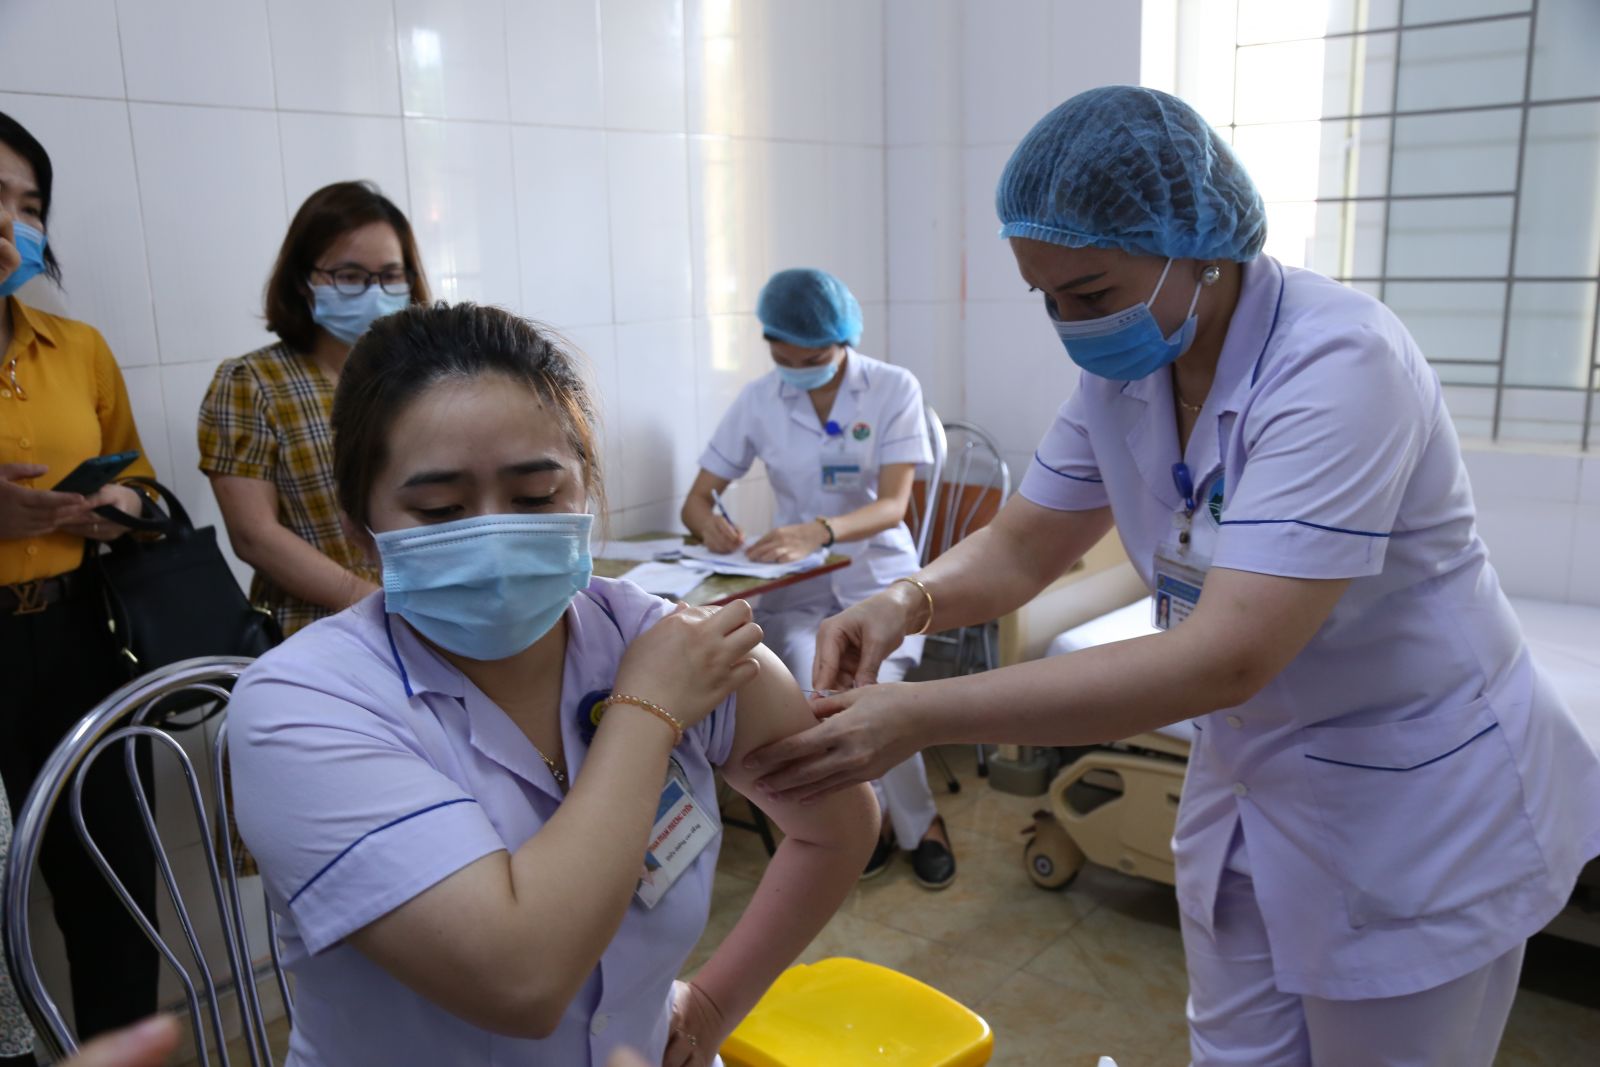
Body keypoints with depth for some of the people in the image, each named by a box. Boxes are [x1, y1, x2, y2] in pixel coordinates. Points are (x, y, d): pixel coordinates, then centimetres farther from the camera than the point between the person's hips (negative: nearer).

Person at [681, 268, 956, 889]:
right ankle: (916, 823, -1)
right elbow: (697, 499, 2)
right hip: (796, 584, 2)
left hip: (879, 575, -1)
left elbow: (893, 504, -16)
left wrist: (819, 531, -36)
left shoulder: (894, 390, -5)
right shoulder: (759, 400, 1)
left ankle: (888, 816, 3)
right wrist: (710, 523, -24)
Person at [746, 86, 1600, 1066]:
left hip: (1418, 811, -6)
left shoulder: (1338, 363, -29)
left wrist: (921, 717, -40)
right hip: (1252, 788, 6)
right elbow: (1020, 548, 1)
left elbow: (1226, 656, -37)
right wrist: (909, 601, -22)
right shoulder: (1122, 372, -7)